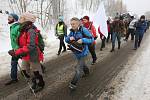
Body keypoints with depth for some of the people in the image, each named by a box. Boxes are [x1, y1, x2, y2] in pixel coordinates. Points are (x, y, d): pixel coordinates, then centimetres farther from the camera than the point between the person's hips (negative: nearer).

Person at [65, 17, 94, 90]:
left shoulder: (83, 30, -21)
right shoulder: (72, 31, -4)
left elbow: (91, 39, -20)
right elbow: (66, 39, 1)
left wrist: (83, 40, -34)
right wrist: (69, 38, -22)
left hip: (82, 52, -7)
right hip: (76, 52, 7)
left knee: (78, 69, -7)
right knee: (82, 64, 31)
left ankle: (73, 84, 6)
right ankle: (87, 72, 60)